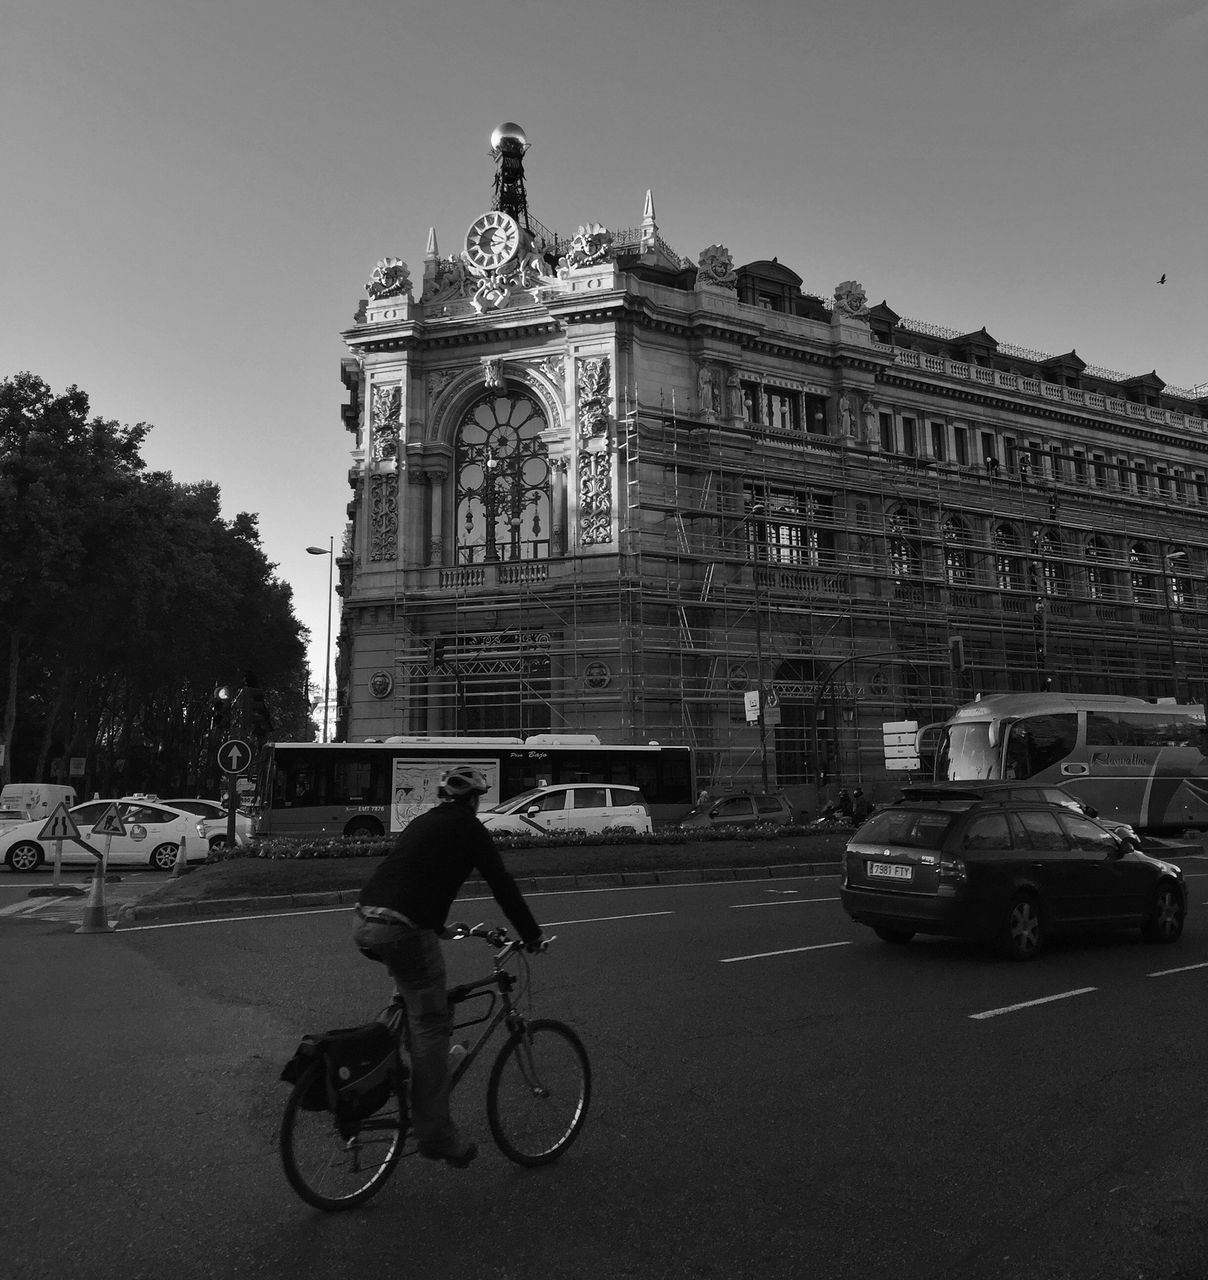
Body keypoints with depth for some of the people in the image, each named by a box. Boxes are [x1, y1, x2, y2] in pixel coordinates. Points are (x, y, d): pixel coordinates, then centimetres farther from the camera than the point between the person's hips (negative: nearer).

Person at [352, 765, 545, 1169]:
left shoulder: (421, 822, 24)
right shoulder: (469, 828, 3)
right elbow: (502, 885, 3)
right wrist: (533, 936, 13)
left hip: (366, 925, 8)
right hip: (404, 930, -8)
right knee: (431, 1025, 2)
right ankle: (437, 1135, 6)